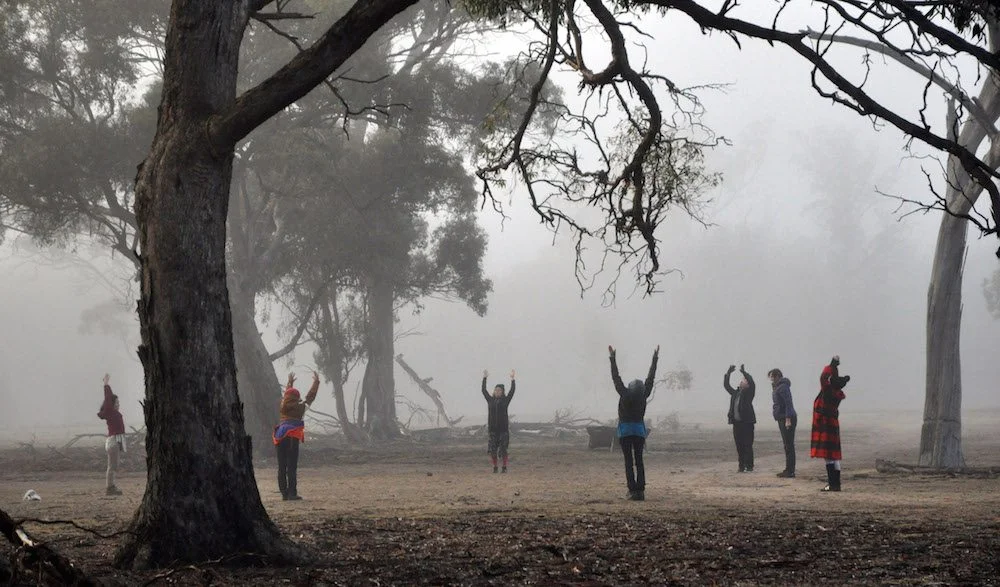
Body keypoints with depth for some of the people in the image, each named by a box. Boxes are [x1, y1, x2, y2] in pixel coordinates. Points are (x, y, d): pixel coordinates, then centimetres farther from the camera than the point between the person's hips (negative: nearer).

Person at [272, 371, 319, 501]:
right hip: (293, 438, -5)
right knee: (292, 467, -6)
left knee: (282, 467, 6)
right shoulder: (300, 407, 1)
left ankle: (284, 493, 7)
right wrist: (316, 382, 24)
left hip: (280, 438, 5)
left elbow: (286, 395, 32)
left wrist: (289, 383, 49)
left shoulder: (283, 407, 12)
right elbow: (310, 397, 12)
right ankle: (292, 493, -9)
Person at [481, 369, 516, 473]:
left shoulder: (505, 400, 3)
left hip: (503, 428, -2)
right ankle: (495, 467, 10)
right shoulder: (490, 400, 9)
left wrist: (512, 379, -6)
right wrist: (484, 378, 11)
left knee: (503, 449, -3)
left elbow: (512, 391, -4)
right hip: (493, 428, 2)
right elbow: (484, 390, 11)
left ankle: (504, 467, 5)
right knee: (492, 449, 1)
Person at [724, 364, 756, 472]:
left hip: (747, 422, -6)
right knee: (739, 446, 6)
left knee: (748, 445, -4)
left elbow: (752, 383, -16)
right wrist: (728, 373, 12)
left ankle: (749, 466, -1)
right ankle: (742, 466, 11)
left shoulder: (749, 392, 0)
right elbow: (726, 385, 20)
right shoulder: (735, 393, 17)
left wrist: (743, 372, -13)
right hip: (736, 422, 6)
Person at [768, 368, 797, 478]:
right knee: (787, 445, 12)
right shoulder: (777, 387, 18)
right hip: (782, 419, 11)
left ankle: (790, 471, -11)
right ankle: (788, 470, 17)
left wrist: (788, 419, -25)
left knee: (789, 445, -10)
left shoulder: (783, 387, -13)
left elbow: (788, 403, -21)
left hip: (787, 419, -11)